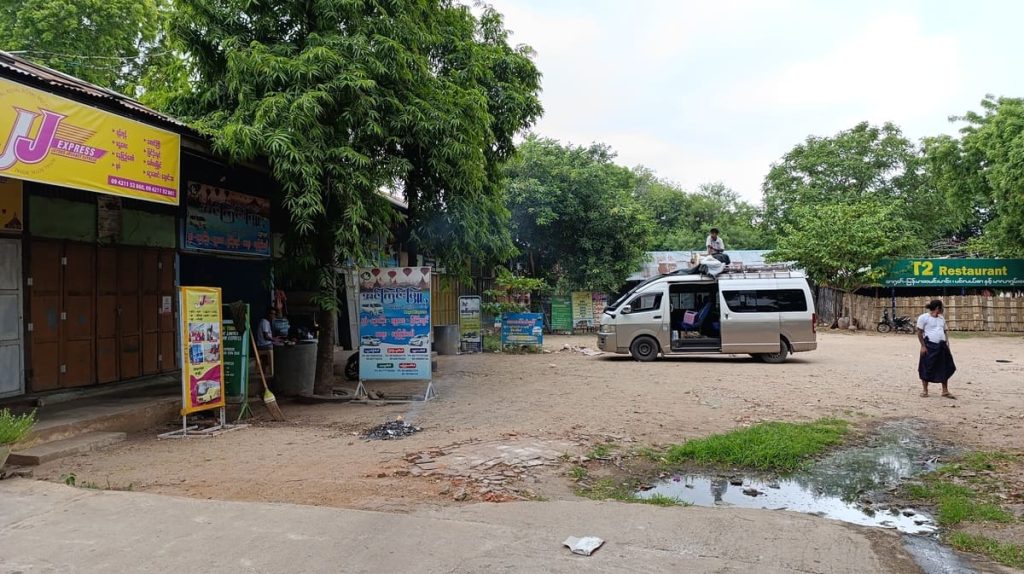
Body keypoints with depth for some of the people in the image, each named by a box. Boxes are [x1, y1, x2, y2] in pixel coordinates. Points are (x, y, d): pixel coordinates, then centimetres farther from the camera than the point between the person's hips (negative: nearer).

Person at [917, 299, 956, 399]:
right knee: (927, 369, -1)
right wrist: (923, 346, -13)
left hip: (941, 346, 7)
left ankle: (945, 391, 13)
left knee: (945, 369, 6)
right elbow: (919, 333, -7)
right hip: (929, 346, -6)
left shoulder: (941, 318, 17)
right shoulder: (924, 317, -4)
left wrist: (947, 343, 6)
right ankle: (924, 390, 10)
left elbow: (945, 332, 19)